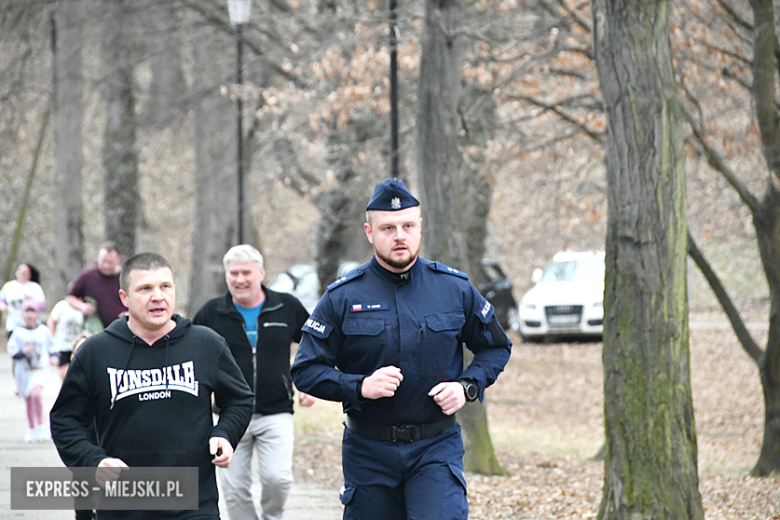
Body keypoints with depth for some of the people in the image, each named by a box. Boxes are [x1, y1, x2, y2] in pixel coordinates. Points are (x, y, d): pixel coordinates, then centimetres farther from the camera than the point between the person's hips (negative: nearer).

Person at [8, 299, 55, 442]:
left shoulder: (43, 331, 2)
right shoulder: (18, 332, -1)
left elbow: (52, 347, 14)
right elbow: (12, 352, -4)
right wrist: (24, 352, -21)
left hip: (39, 370, -2)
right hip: (23, 371, 2)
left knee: (36, 393, -26)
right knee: (28, 400, 11)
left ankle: (41, 426, -14)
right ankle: (31, 429, 28)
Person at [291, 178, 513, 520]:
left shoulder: (455, 289, 2)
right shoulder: (343, 297, -2)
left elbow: (497, 348, 16)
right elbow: (305, 370, -1)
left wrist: (467, 386, -3)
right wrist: (360, 387, -17)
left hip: (436, 449, -1)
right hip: (368, 450, 1)